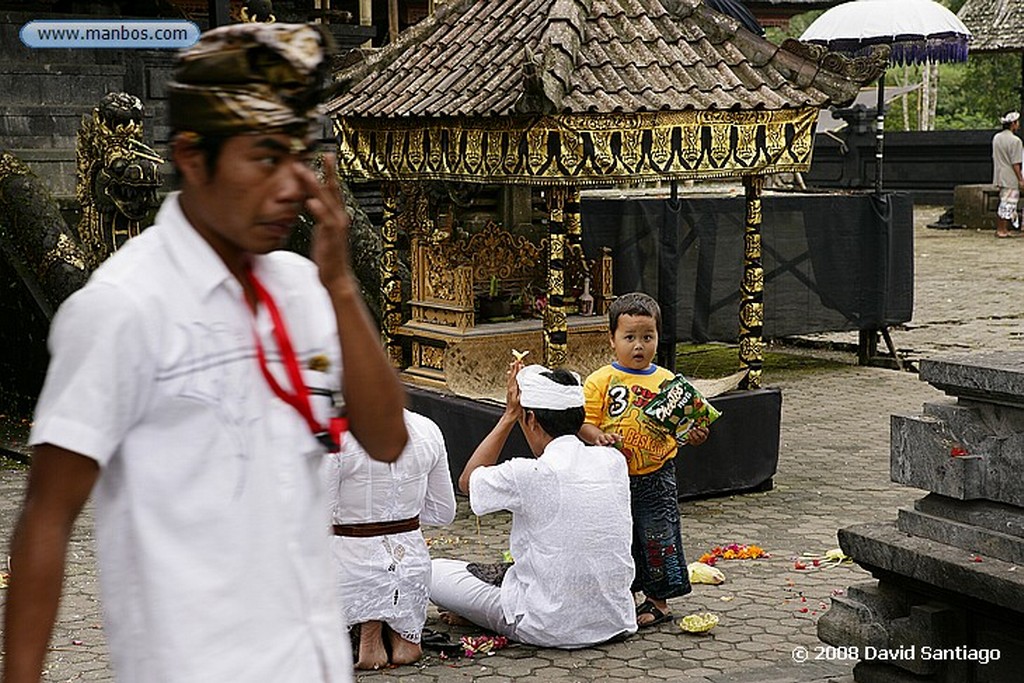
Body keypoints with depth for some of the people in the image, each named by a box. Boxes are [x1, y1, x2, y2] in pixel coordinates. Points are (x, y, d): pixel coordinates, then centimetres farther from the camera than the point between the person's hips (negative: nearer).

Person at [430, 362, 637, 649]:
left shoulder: (529, 475, -18)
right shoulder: (613, 462, -3)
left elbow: (467, 480, 4)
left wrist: (510, 416, 4)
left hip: (551, 630, -6)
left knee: (435, 572, 6)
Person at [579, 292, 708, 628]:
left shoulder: (667, 381, 3)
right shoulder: (600, 381, -4)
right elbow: (584, 422, -5)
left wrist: (693, 435, -11)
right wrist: (597, 436, -25)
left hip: (656, 477, 0)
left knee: (658, 537, 4)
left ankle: (658, 600, 19)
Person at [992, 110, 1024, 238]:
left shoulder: (996, 137, 9)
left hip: (1000, 177, 8)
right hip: (1011, 178, -8)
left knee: (1004, 204, 16)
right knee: (1007, 204, -1)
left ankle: (1004, 229, 20)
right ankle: (1001, 230, 2)